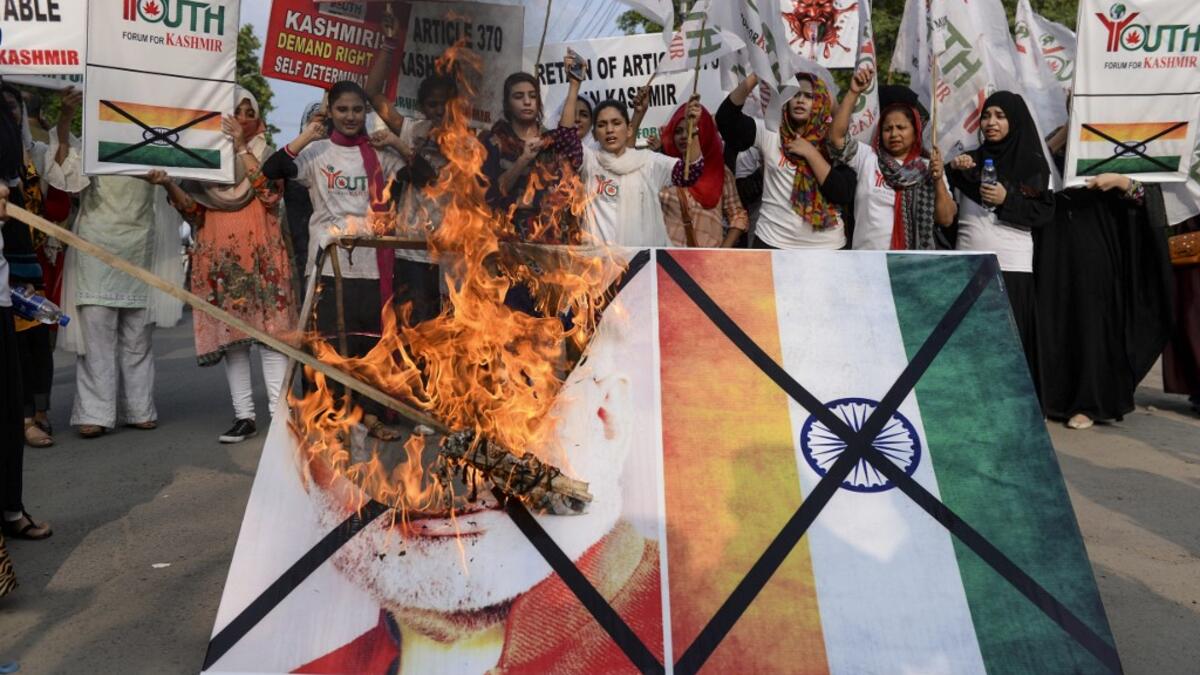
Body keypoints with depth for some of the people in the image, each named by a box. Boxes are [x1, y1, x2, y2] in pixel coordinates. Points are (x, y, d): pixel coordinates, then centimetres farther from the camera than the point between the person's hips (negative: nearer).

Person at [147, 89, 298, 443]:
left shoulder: (264, 154, 10)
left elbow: (269, 194, -11)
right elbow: (194, 211, 6)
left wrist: (241, 146, -11)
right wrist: (169, 184, -12)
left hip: (261, 254, -2)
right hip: (220, 258, 2)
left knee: (270, 333, -8)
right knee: (230, 336, 1)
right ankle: (244, 415, 6)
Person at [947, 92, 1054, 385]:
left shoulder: (1033, 163, 9)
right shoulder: (969, 161, 15)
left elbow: (1046, 214, 1)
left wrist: (1007, 200, -11)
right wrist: (953, 172, -2)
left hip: (1012, 266, -2)